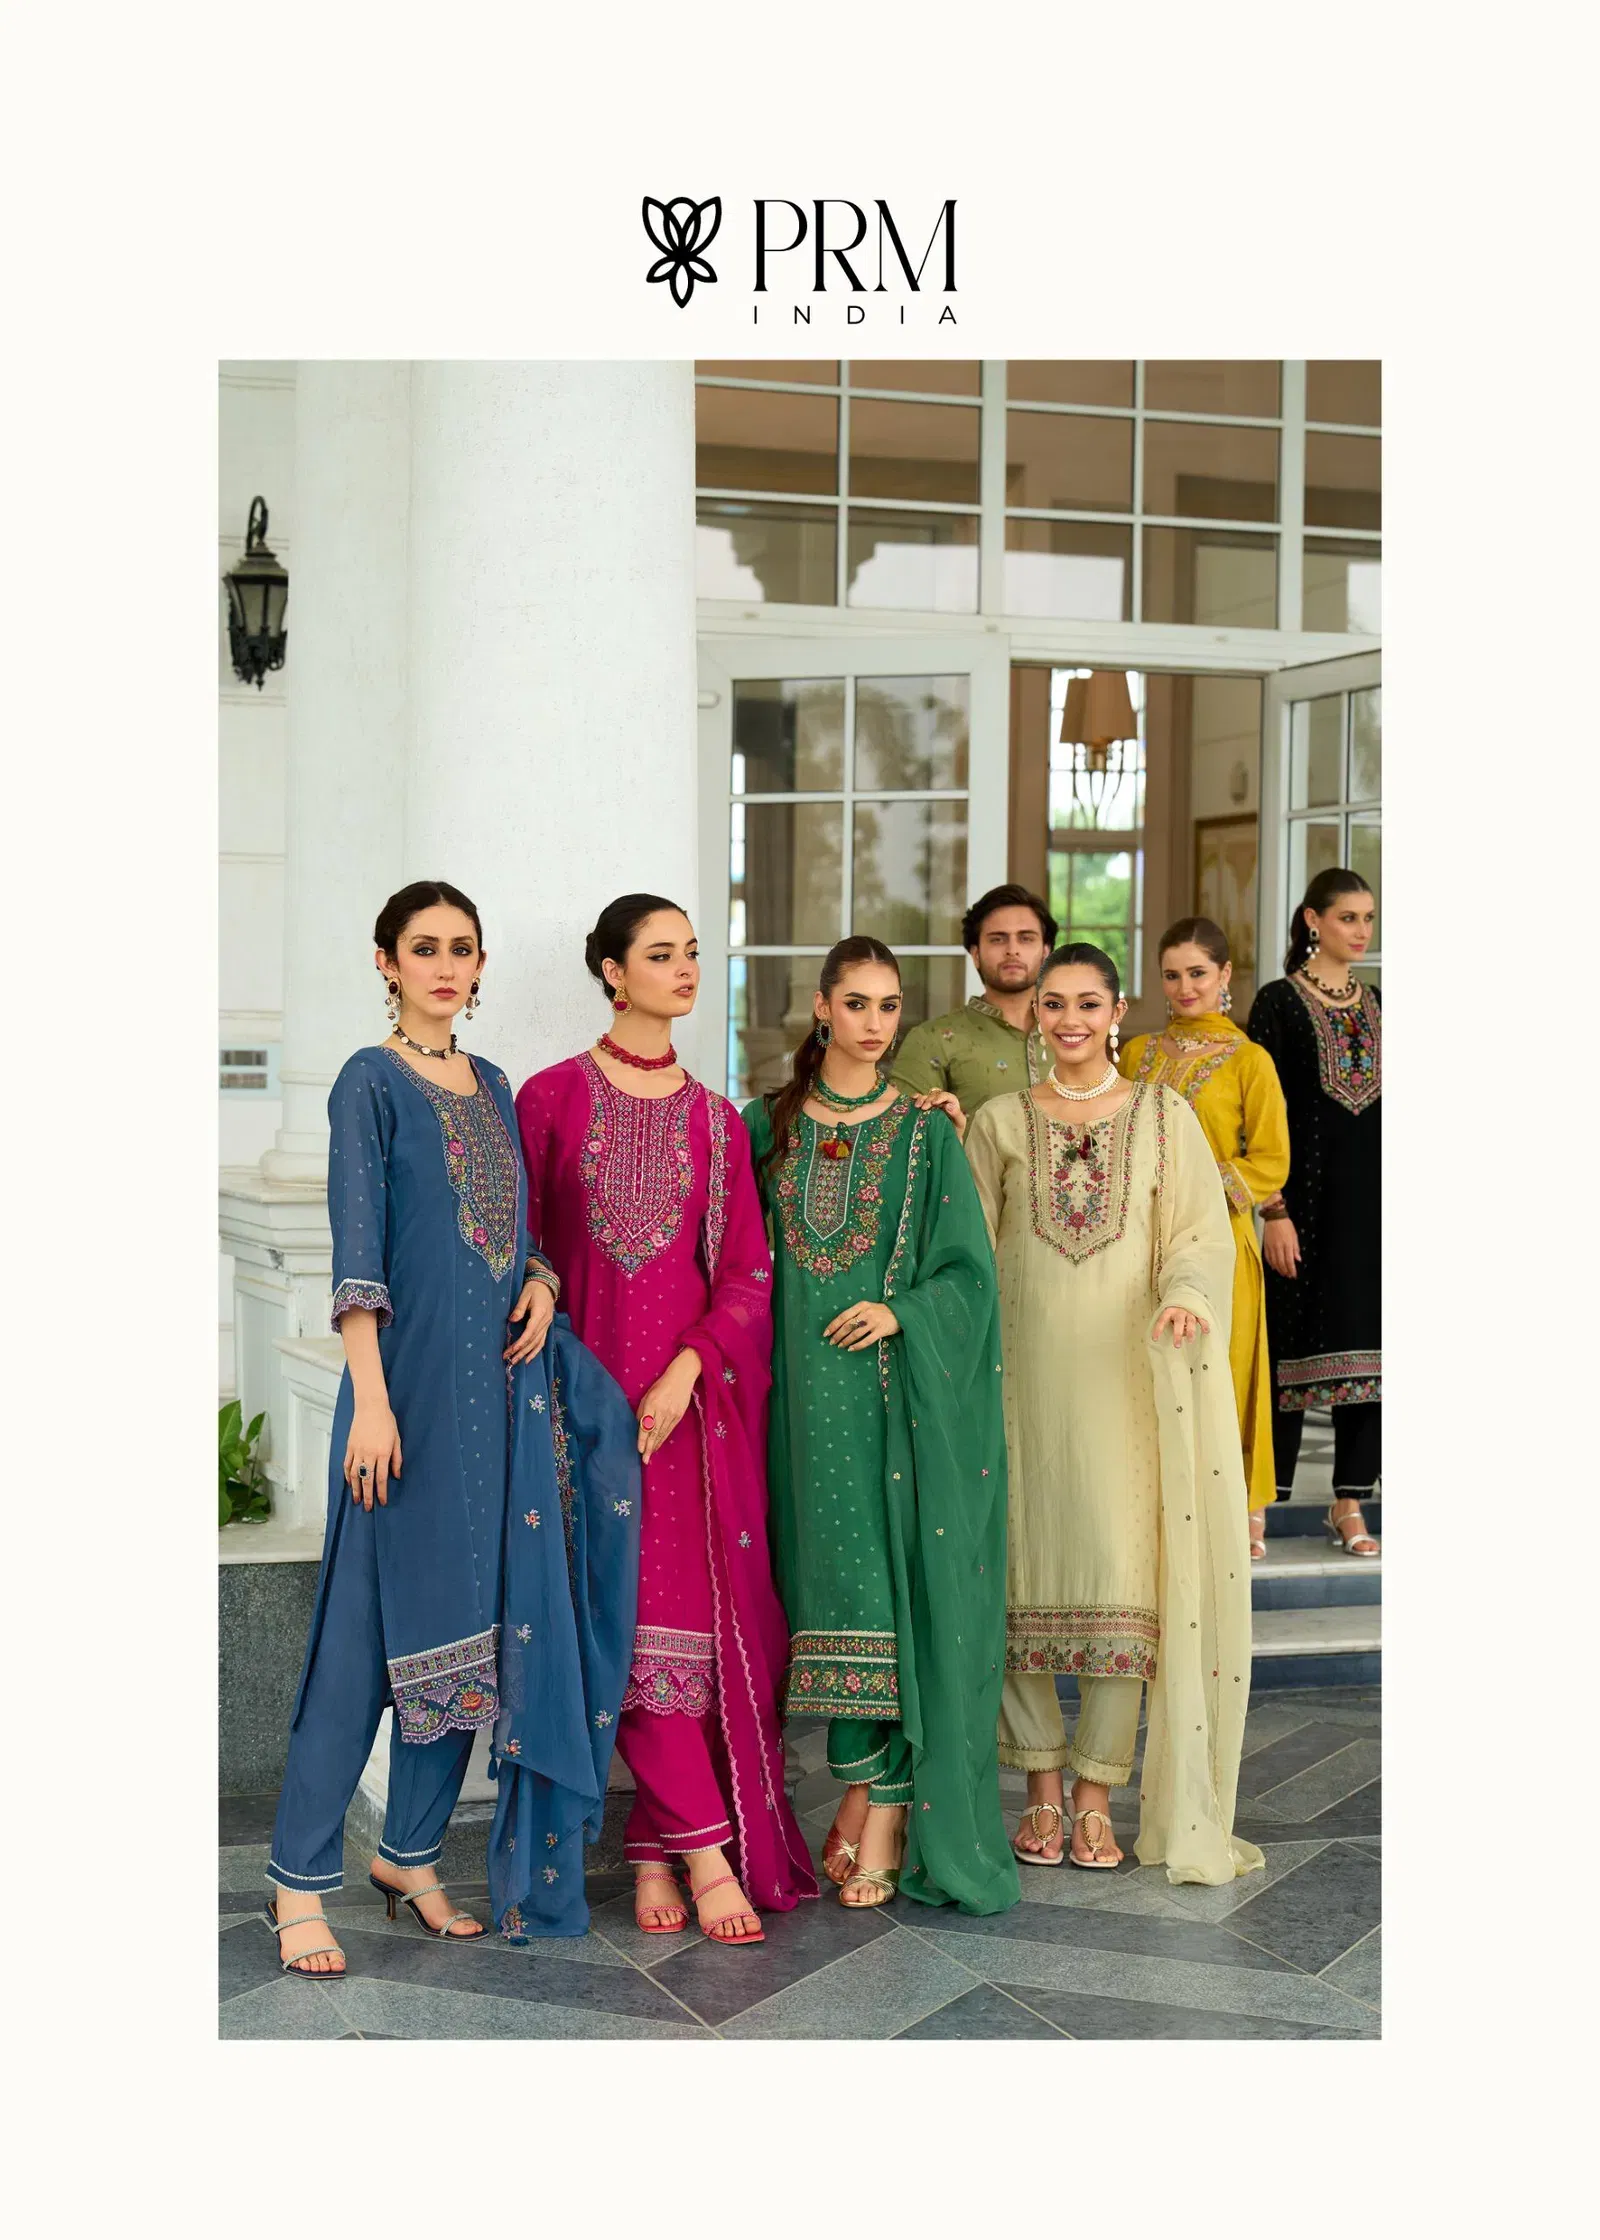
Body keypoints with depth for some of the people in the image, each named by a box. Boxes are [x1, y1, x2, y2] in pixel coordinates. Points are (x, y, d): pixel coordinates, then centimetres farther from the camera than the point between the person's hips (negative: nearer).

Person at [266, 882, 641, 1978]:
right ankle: (302, 1881, 4)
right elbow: (357, 1249, -12)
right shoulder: (371, 1082, -5)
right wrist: (371, 1399, -19)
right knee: (370, 1622, -5)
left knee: (476, 1618, 9)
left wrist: (541, 1280, 1)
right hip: (413, 1377, -7)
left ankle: (412, 1854, 22)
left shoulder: (492, 1086, 15)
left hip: (501, 1384, 7)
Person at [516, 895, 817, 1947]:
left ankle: (657, 1850, 9)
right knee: (640, 1618, -6)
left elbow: (746, 1274, 6)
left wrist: (683, 1373, -9)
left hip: (696, 1393, 2)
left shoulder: (718, 1121, 10)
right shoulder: (552, 1098, 3)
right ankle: (707, 1850, -2)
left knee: (700, 1614, -1)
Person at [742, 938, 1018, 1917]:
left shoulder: (926, 1133, 1)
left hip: (901, 1388, -3)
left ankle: (884, 1807, 0)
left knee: (896, 1577, -6)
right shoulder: (771, 1123, 9)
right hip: (809, 1386, 3)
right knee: (832, 1576, 5)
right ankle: (866, 1791, 15)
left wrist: (897, 1313, -16)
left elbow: (968, 1270, -1)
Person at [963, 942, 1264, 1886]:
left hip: (1127, 1373, -1)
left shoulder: (1163, 1114, 8)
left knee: (1127, 1569, -7)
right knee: (1026, 1569, 0)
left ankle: (1098, 1794, 4)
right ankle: (1043, 1789, 13)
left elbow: (1203, 1232, 2)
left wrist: (1184, 1296, -16)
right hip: (1027, 1371, 1)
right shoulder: (1001, 1122, 10)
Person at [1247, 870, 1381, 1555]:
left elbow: (1391, 1106, 16)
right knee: (1293, 1342, -4)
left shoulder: (1375, 1004, 13)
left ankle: (1349, 1506, 11)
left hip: (1373, 1191, 5)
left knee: (1367, 1344, 4)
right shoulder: (1279, 1002, -4)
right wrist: (1274, 1212, -14)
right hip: (1307, 1193, -5)